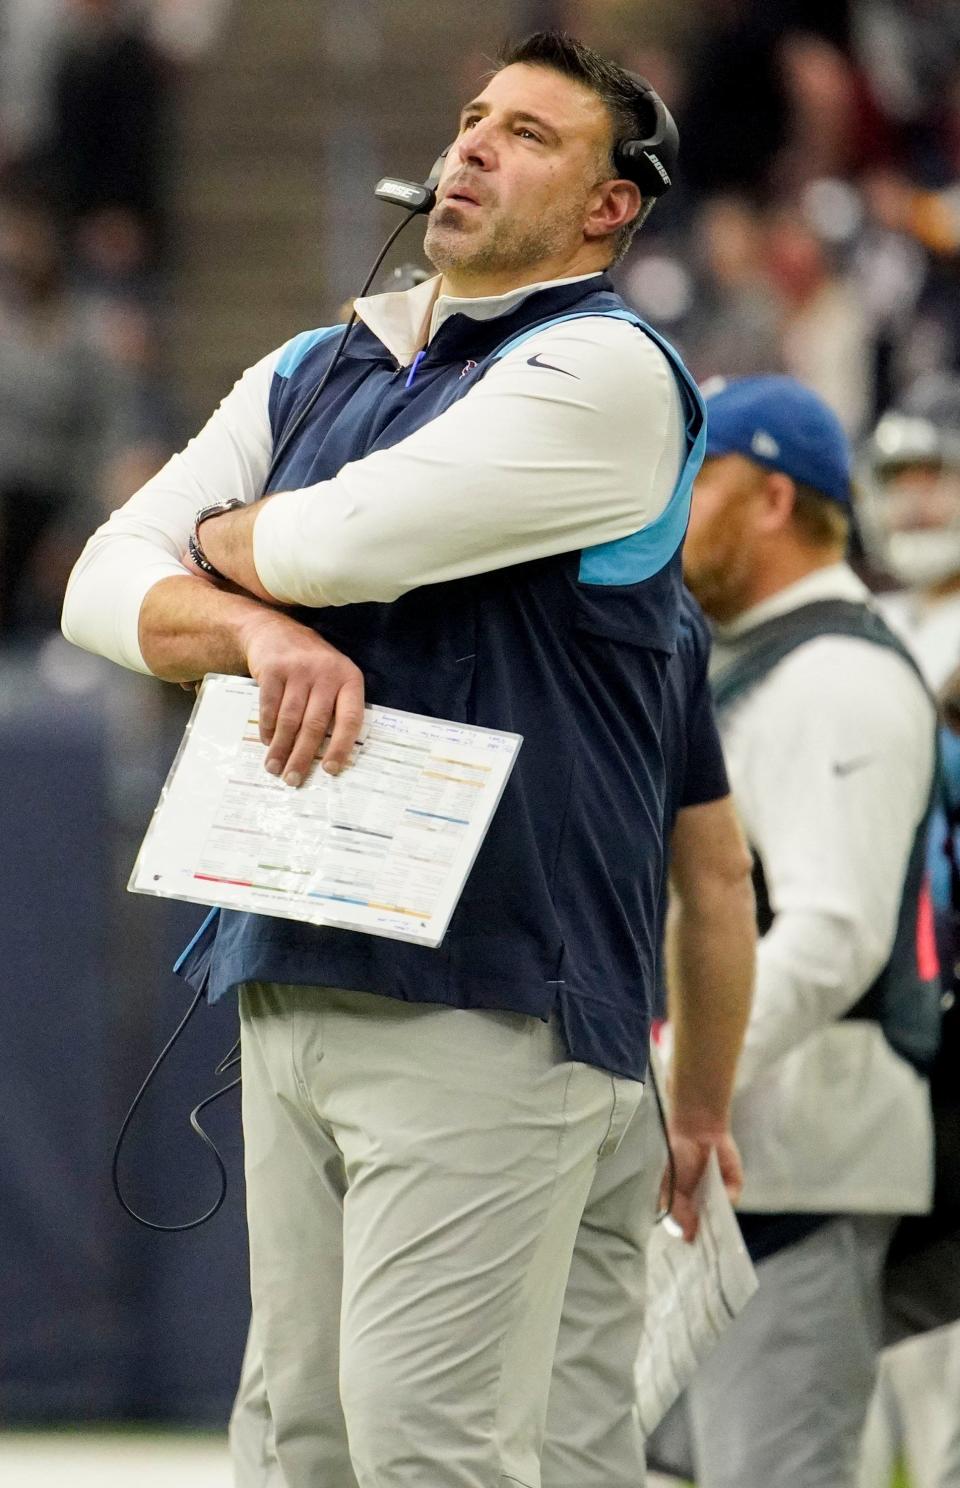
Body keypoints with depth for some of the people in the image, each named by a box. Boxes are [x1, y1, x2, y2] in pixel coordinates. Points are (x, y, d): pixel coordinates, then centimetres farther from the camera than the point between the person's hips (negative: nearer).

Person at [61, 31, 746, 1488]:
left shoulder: (607, 370, -7)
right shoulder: (312, 374, 18)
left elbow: (347, 539, -16)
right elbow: (107, 581, 10)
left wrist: (225, 542, 7)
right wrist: (261, 632, -12)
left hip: (482, 998, -7)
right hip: (291, 984, 7)